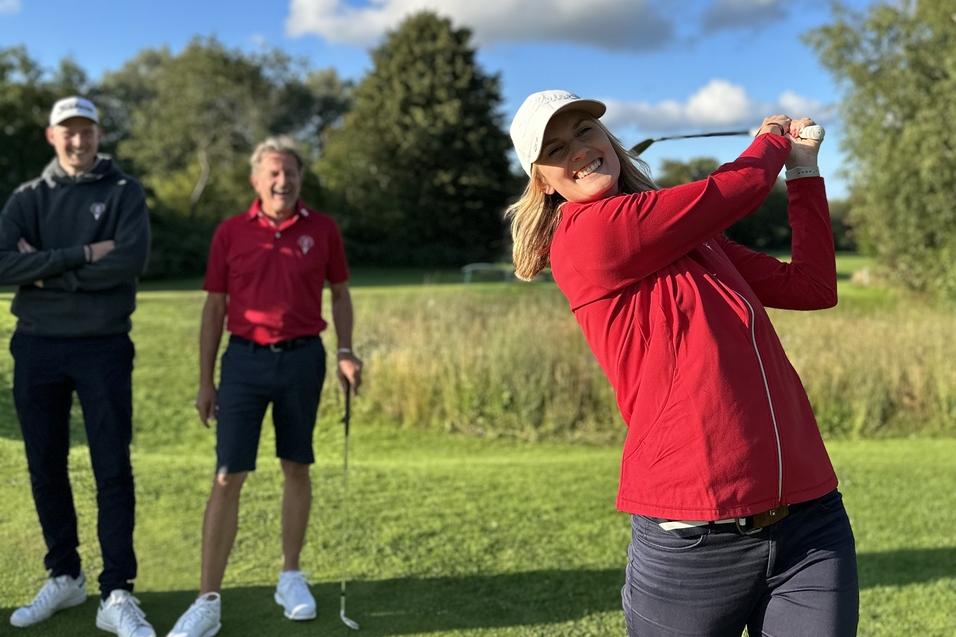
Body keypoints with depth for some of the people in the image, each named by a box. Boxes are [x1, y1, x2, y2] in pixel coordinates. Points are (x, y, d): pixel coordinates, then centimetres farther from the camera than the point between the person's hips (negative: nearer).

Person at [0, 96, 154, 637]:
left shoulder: (124, 191, 3)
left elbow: (131, 261, -14)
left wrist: (46, 270, -10)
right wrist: (82, 255, -15)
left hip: (103, 347, -3)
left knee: (113, 470, -3)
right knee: (46, 468, 10)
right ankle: (65, 576, 26)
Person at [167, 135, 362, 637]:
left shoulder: (322, 229, 3)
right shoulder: (230, 232, 2)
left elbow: (340, 293, 13)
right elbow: (214, 309, 6)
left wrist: (346, 351, 0)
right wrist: (205, 381, 4)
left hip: (302, 357, 1)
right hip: (245, 357, -1)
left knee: (296, 468, 10)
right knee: (228, 477, -4)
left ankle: (291, 576, 26)